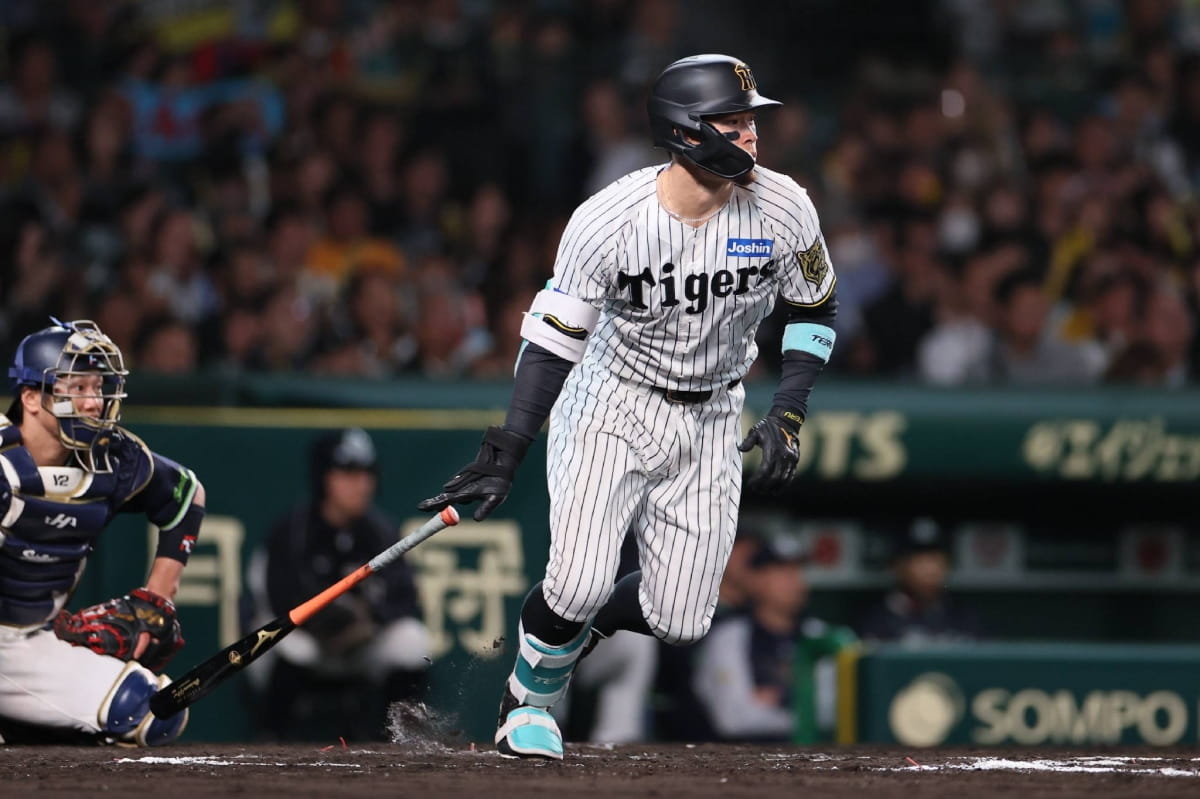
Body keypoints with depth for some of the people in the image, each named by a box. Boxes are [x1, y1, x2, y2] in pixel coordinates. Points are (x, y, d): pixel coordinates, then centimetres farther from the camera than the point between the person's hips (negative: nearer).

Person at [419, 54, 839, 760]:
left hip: (710, 422, 3)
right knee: (579, 584, -21)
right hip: (612, 407, -3)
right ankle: (528, 703, 10)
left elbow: (815, 309, 3)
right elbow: (552, 338, -16)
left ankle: (582, 620, 30)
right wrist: (503, 459, -21)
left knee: (679, 620, -4)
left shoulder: (783, 209, -14)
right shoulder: (608, 222, -23)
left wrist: (789, 417, -9)